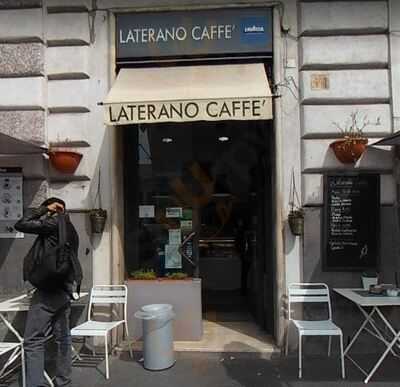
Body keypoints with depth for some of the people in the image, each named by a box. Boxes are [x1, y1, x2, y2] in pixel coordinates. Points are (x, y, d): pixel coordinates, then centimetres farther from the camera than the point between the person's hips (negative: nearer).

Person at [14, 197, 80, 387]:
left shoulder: (54, 223, -10)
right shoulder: (71, 229, 15)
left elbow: (21, 225, -9)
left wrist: (44, 209, -1)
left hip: (48, 291, -9)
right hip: (65, 290, 9)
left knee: (33, 341, -4)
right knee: (63, 337, 13)